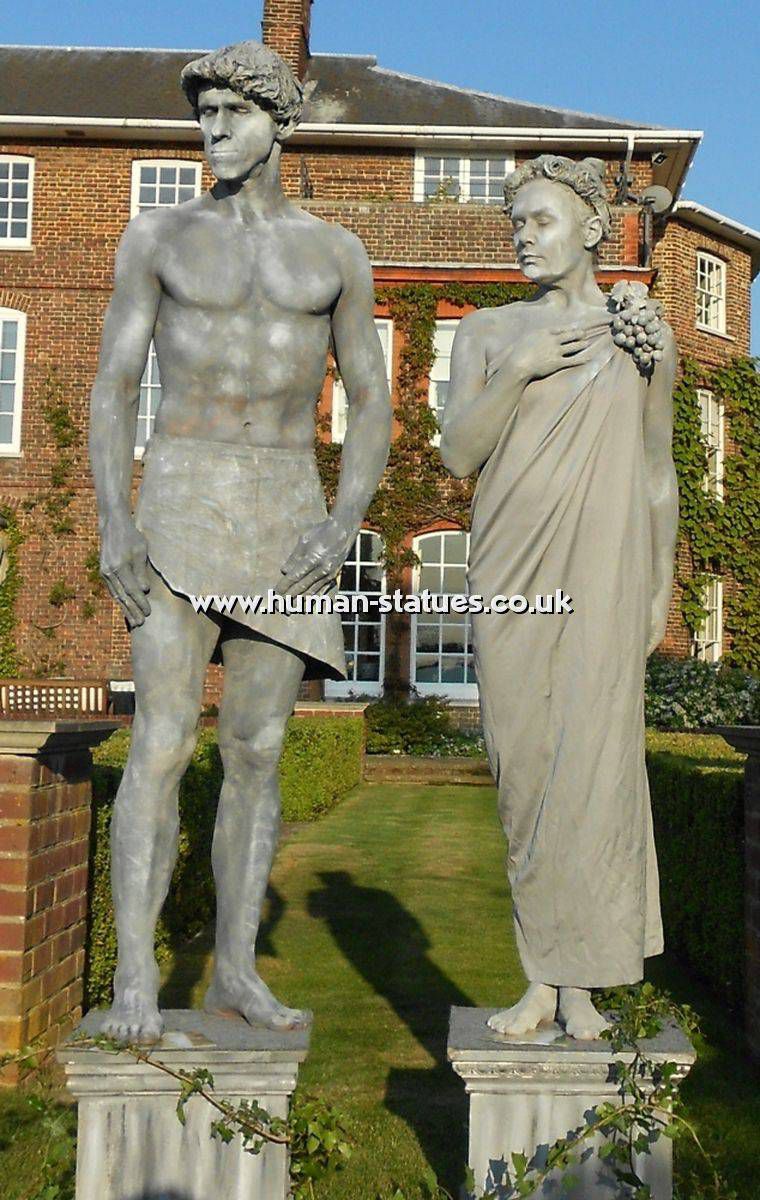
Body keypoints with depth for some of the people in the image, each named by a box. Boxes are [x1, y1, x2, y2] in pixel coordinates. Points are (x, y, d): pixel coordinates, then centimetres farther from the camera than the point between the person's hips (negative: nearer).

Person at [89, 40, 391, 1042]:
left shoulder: (336, 253, 11)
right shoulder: (159, 235, 7)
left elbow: (372, 406, 9)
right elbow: (113, 387, 3)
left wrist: (346, 521, -8)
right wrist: (112, 520, -11)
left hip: (290, 505, 2)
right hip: (181, 497, -2)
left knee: (257, 751, 4)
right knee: (162, 745, -9)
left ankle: (236, 970, 14)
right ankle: (135, 979, -1)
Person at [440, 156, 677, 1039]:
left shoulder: (643, 334, 10)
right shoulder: (486, 334, 11)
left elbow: (657, 474, 13)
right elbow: (456, 453, -1)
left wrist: (660, 591, 9)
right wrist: (519, 371, -13)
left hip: (602, 571, -1)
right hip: (510, 574, 1)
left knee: (592, 760, -8)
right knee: (523, 769, 1)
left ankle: (580, 983, 4)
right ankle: (541, 981, 11)